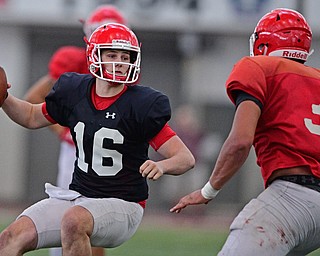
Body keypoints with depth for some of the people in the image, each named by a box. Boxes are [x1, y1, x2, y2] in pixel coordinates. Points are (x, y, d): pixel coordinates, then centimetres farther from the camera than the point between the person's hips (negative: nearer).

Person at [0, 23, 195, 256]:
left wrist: (161, 166, -36)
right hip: (77, 196, 5)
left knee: (73, 221, -36)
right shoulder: (75, 92, 4)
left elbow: (186, 158, -14)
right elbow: (33, 118, 23)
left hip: (121, 204, -5)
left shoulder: (142, 104, -11)